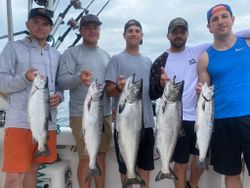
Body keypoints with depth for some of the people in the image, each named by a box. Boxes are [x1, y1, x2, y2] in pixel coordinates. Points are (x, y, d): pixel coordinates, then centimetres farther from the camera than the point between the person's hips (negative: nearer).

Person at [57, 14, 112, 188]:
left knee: (101, 155, 13)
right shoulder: (71, 53, -2)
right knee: (86, 158, -1)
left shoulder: (106, 55, 16)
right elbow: (62, 81, -13)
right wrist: (79, 77, -31)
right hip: (82, 115, -5)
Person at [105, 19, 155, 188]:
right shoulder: (117, 59, -2)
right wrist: (118, 87, -30)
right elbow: (109, 91, -8)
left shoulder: (148, 62, 14)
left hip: (147, 122, 5)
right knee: (127, 167, 8)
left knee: (145, 166, 16)